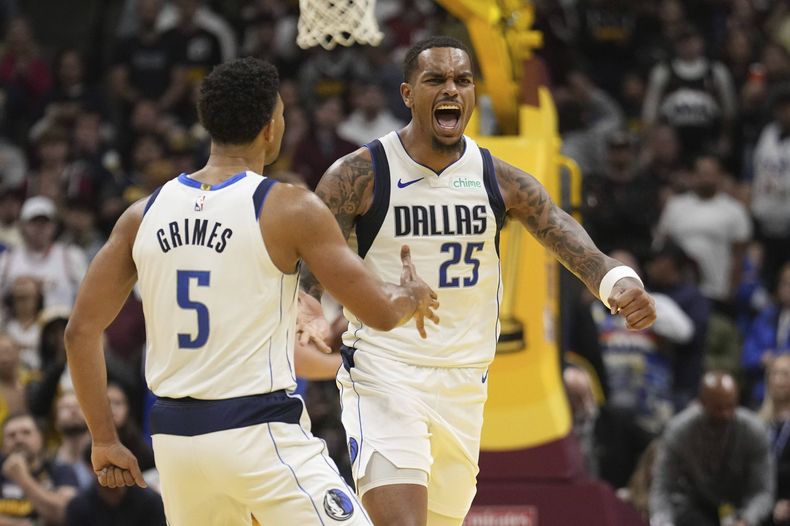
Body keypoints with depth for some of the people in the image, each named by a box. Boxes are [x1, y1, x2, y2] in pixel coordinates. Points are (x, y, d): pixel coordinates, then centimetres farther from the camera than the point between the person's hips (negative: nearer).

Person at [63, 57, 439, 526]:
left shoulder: (145, 215, 7)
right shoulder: (290, 209, -8)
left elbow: (82, 331, 6)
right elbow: (380, 312, -5)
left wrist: (105, 440, 12)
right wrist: (413, 295, 18)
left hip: (175, 434, 6)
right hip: (260, 431, -6)